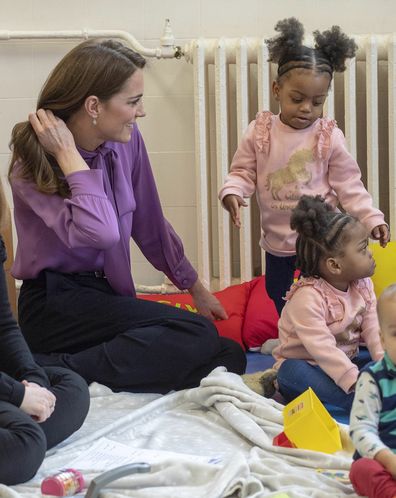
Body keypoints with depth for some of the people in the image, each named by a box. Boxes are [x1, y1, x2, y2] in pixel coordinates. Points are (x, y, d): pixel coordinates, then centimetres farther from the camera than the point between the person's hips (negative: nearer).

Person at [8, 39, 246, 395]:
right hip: (55, 304, -8)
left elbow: (150, 225, 14)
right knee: (197, 336, -23)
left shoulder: (127, 141, 1)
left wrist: (196, 288, 22)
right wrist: (69, 155, -25)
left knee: (229, 356, -7)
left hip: (107, 295, 8)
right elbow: (100, 232, -34)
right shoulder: (34, 165, -16)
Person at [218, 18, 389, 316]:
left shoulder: (330, 137, -9)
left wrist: (371, 218, -16)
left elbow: (349, 187, -6)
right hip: (277, 243, 3)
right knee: (279, 303, 16)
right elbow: (243, 172, 0)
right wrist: (232, 192, -22)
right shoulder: (260, 132, -6)